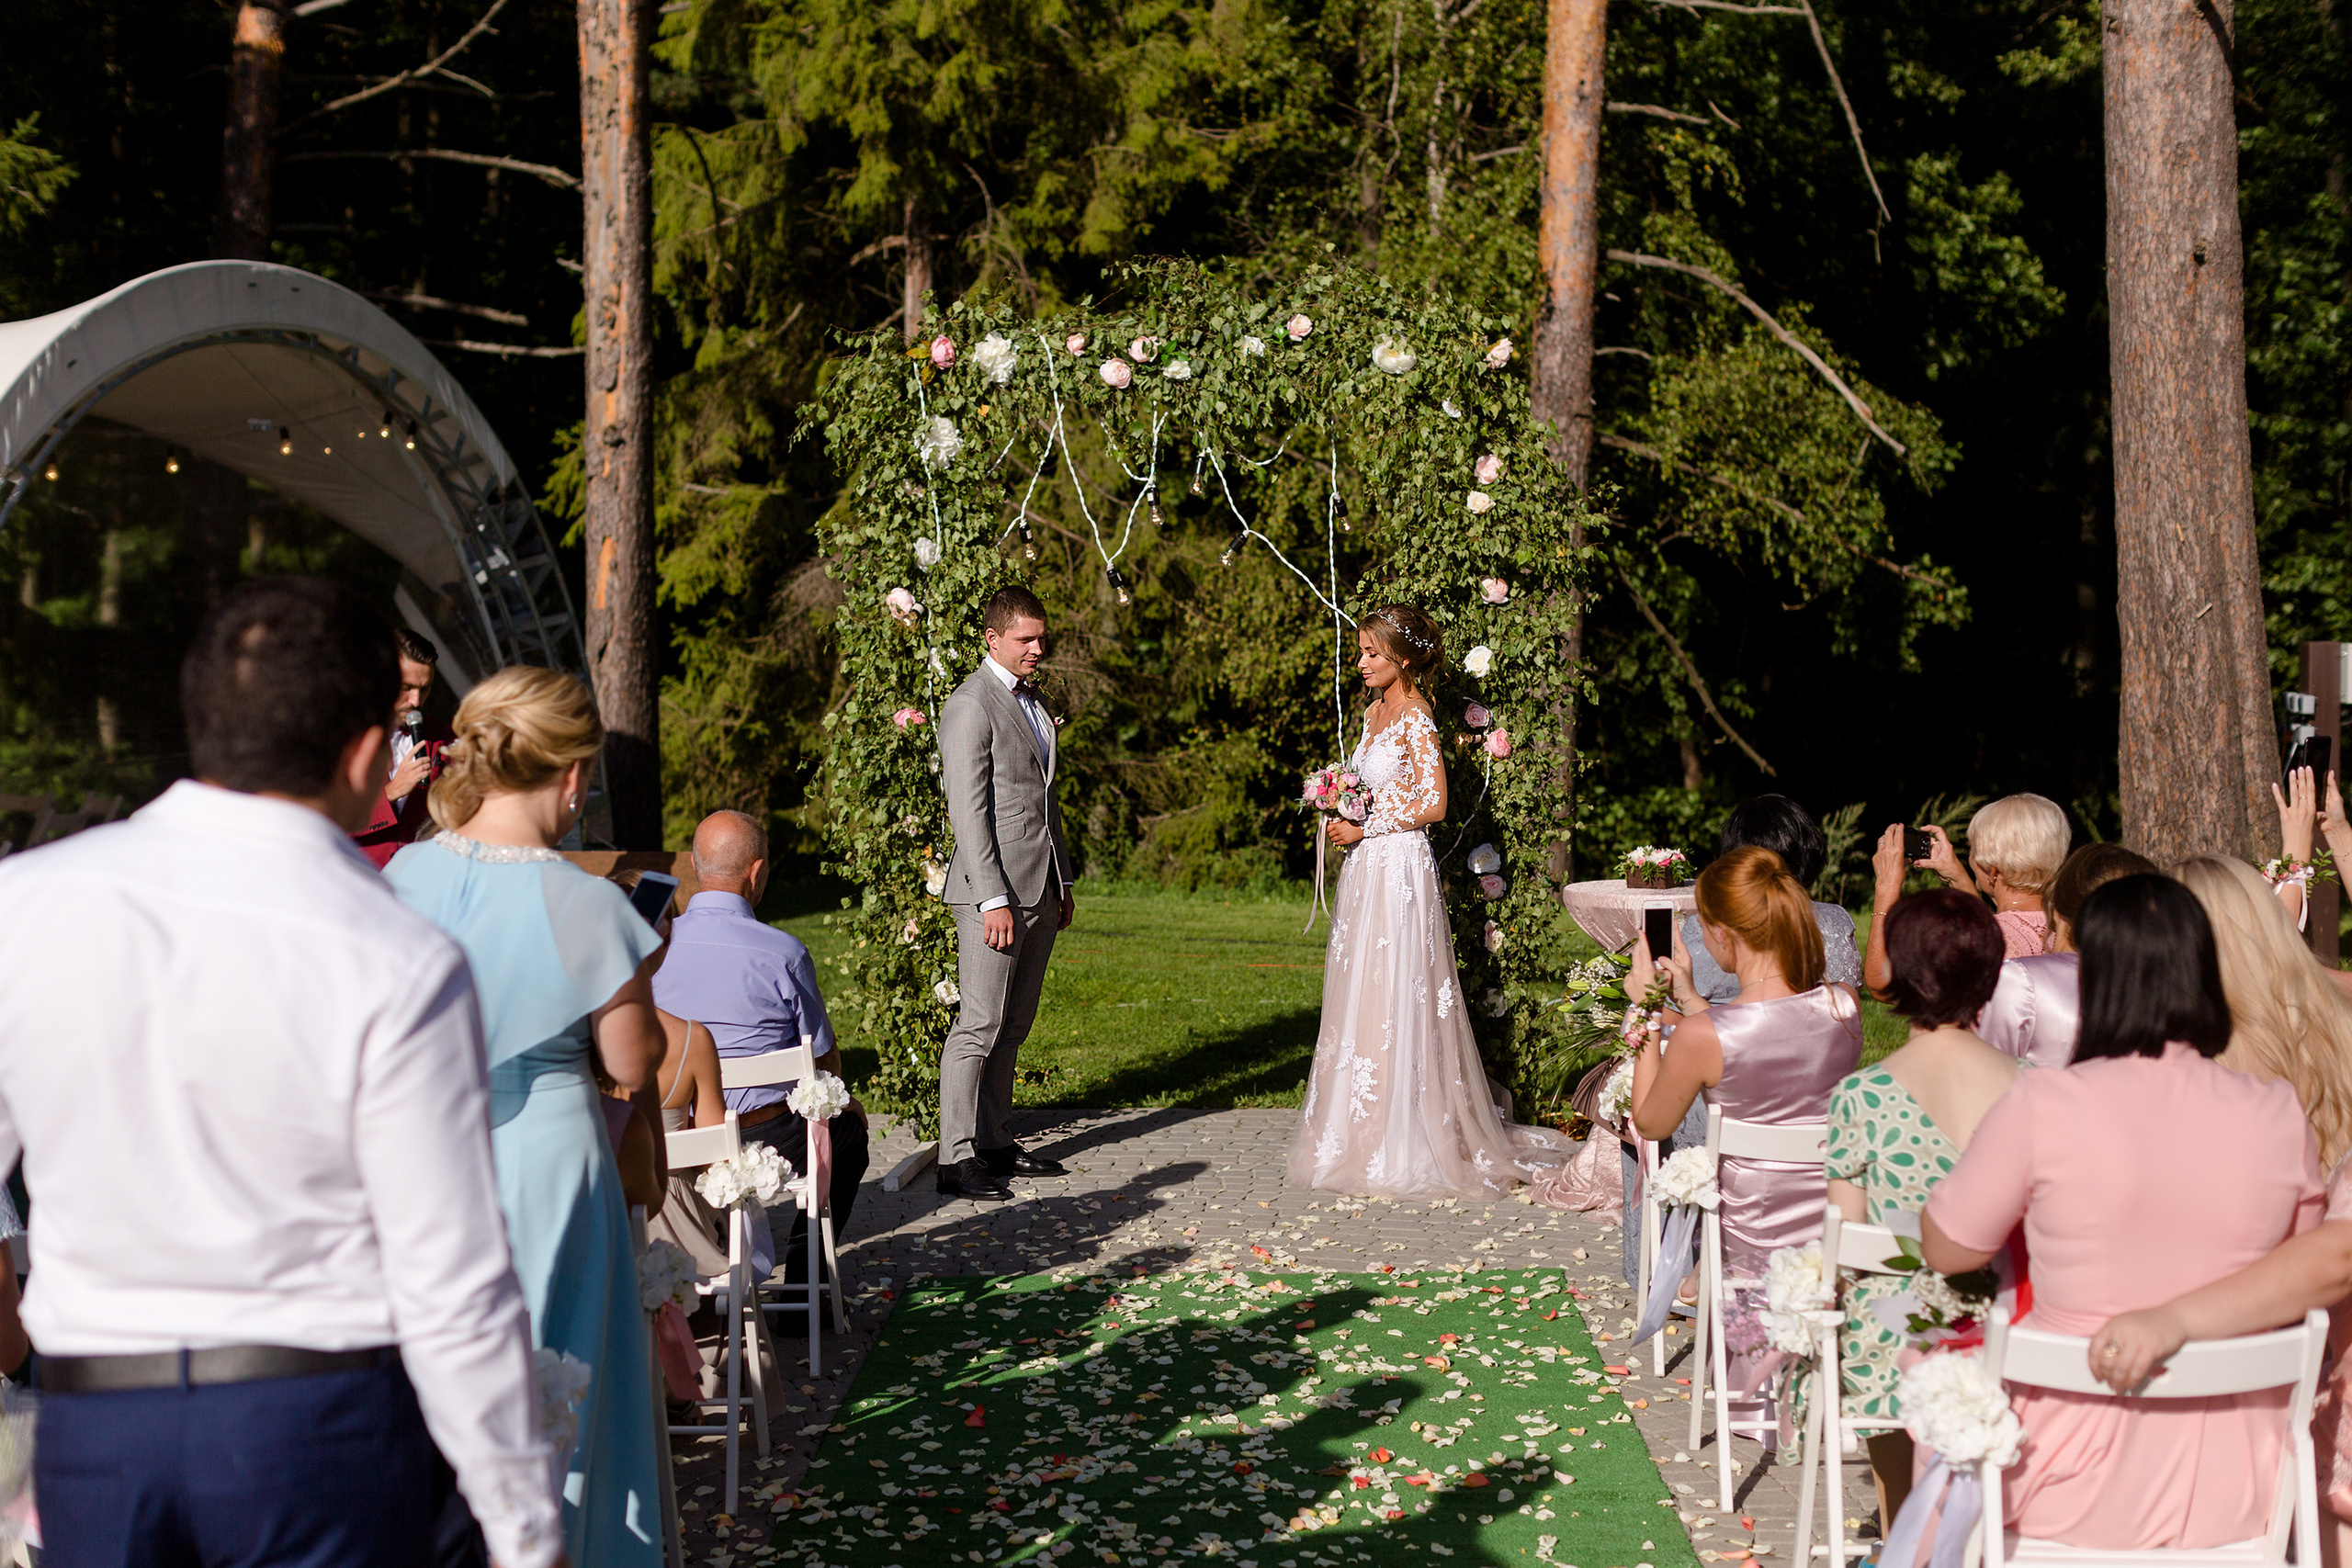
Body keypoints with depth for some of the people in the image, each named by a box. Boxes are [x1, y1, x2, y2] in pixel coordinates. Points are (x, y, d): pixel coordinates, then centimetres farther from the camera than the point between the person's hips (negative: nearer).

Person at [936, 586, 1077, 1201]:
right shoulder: (970, 705, -10)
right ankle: (957, 1157, -1)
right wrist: (992, 898, -19)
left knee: (1014, 1025, 11)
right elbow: (968, 811, -15)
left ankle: (996, 1143, 18)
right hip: (996, 889, -8)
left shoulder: (1032, 700, 18)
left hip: (1041, 890, 8)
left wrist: (1064, 878, 21)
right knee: (980, 1024, -6)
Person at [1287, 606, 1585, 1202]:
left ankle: (1405, 1144, 2)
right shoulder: (1375, 711, 14)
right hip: (1366, 868, 9)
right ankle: (1365, 1131, 18)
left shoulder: (1415, 718, -12)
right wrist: (1341, 814, 7)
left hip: (1399, 868, -9)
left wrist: (1365, 827, -14)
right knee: (1360, 996, 10)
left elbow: (1432, 804, -17)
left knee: (1394, 996, -5)